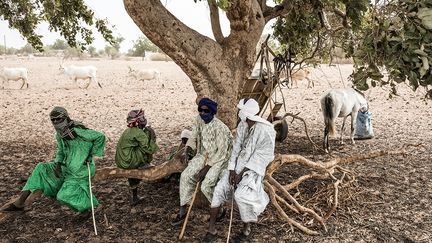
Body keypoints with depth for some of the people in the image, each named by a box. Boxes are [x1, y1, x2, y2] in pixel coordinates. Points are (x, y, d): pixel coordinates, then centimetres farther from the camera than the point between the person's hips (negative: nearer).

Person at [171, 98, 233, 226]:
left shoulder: (219, 127, -26)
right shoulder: (199, 120, -5)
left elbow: (222, 151, -24)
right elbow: (193, 137, 10)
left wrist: (206, 168, -22)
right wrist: (186, 151, -6)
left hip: (220, 158, -7)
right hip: (204, 155, 7)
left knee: (206, 185, -21)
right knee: (185, 175, -9)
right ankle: (183, 210, 2)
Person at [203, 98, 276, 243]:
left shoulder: (266, 130, -20)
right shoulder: (242, 125, 1)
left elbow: (259, 157, -18)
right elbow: (236, 148, 2)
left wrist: (241, 173, -19)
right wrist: (232, 169, -10)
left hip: (254, 168, -6)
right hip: (239, 163, 6)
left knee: (240, 195, -26)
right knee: (219, 189, -11)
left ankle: (246, 230, 1)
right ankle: (211, 230, -1)